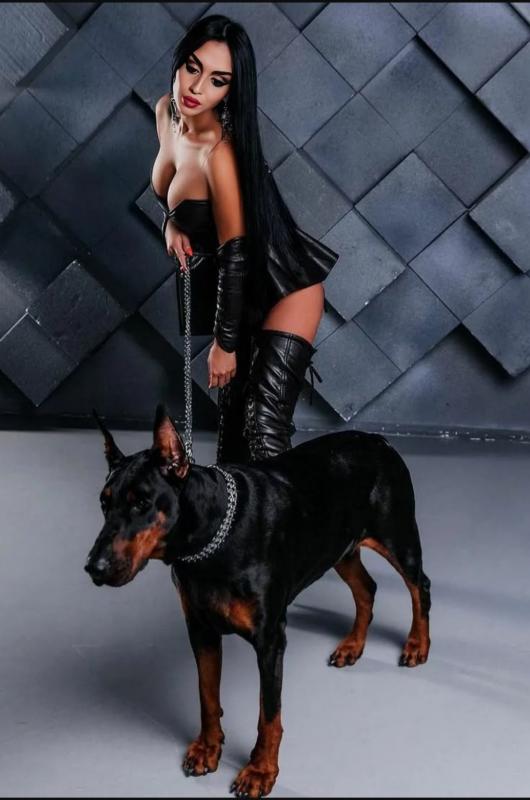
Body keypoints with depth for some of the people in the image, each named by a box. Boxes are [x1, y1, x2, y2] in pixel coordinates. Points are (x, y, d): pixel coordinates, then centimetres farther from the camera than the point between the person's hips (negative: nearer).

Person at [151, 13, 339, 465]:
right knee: (233, 407, 12)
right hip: (240, 287, 8)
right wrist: (172, 222, -4)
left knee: (264, 427, -16)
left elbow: (236, 254, -23)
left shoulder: (219, 151, -28)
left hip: (282, 287, -8)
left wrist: (224, 342, -16)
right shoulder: (167, 111, -4)